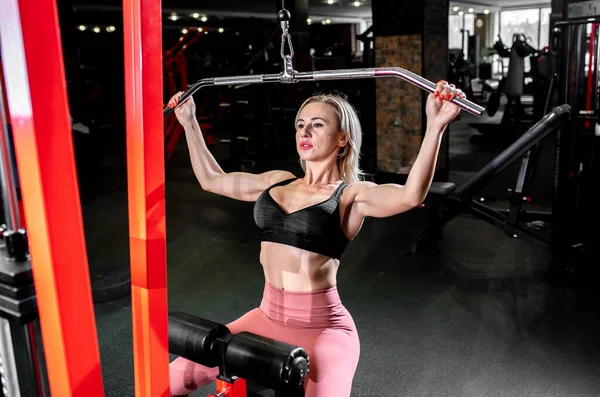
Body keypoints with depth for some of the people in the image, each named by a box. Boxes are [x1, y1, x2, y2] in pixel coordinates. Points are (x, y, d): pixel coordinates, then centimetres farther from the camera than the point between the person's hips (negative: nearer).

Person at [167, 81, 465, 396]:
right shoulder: (277, 182, 9)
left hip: (323, 328, -5)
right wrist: (189, 122, 21)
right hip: (268, 318, 6)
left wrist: (435, 126, -40)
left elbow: (411, 196, -28)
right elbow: (211, 179, 19)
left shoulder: (350, 195, -8)